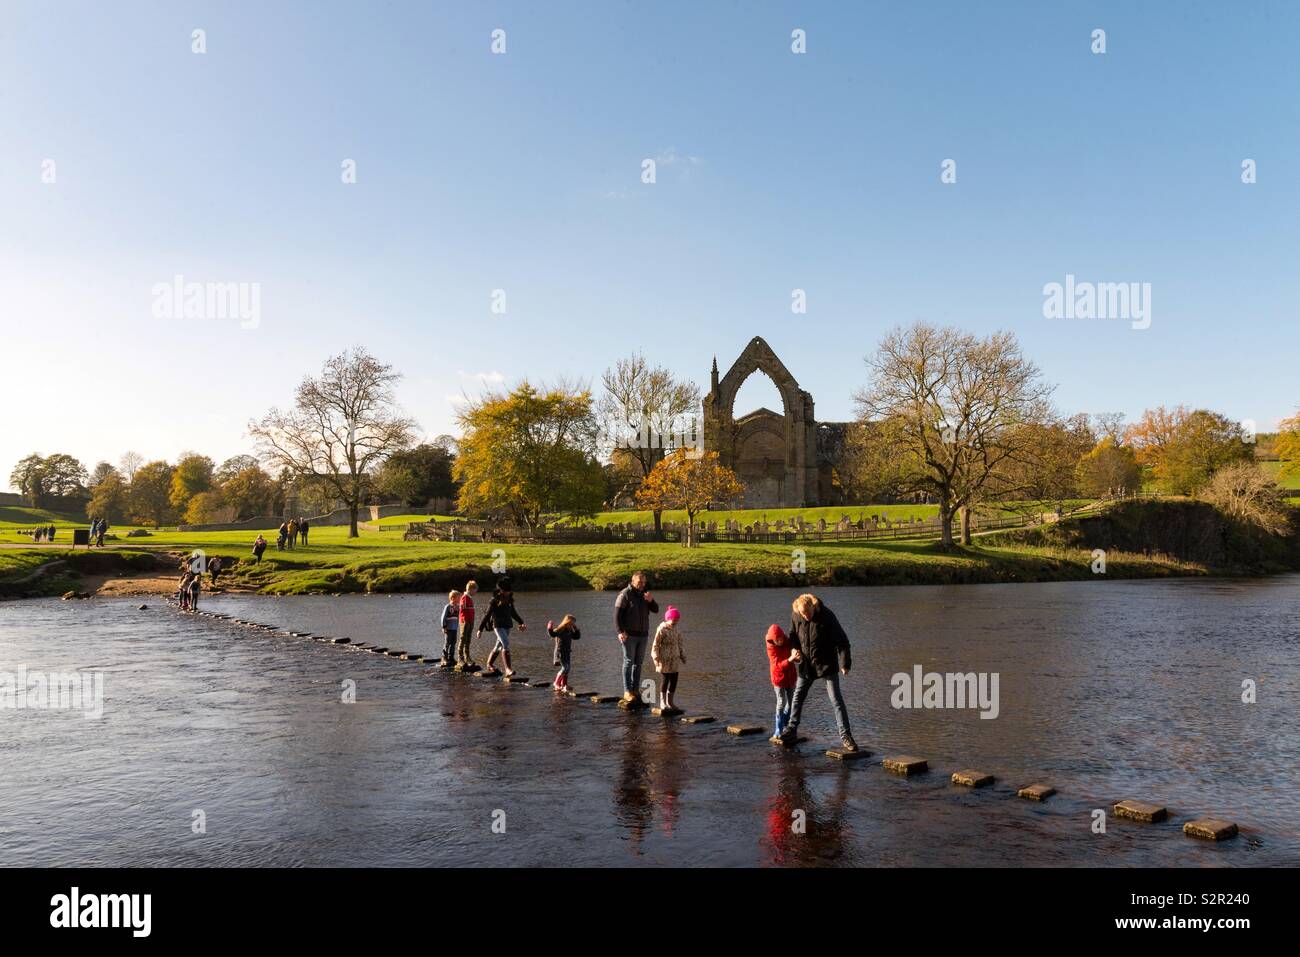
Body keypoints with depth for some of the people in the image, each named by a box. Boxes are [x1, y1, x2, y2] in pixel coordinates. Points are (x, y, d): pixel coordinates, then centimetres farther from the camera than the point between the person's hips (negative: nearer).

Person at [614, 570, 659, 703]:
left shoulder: (645, 594, 13)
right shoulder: (625, 594, -7)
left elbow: (656, 610, 9)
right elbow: (617, 614, -12)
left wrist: (651, 601, -12)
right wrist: (620, 631, -20)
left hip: (643, 634, 6)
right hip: (629, 635, -6)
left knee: (638, 663, 8)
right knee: (628, 662, -7)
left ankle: (635, 690, 13)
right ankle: (627, 692, -7)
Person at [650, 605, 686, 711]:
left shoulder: (675, 629, 10)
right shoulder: (661, 629, -11)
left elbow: (680, 644, 19)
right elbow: (655, 645, -11)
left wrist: (683, 656, 18)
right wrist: (656, 658, -16)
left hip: (675, 659, 7)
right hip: (665, 660, -7)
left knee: (674, 680, 7)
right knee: (664, 680, -3)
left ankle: (670, 701, 18)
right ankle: (662, 702, 7)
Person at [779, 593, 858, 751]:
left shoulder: (827, 616, -19)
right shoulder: (796, 617, -7)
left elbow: (841, 640, -16)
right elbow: (793, 635, 11)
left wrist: (845, 663, -20)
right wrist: (794, 648, -8)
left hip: (827, 665, -4)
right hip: (806, 664, 5)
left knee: (836, 700, -6)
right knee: (797, 697, 12)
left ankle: (845, 737, -4)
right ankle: (791, 731, 26)